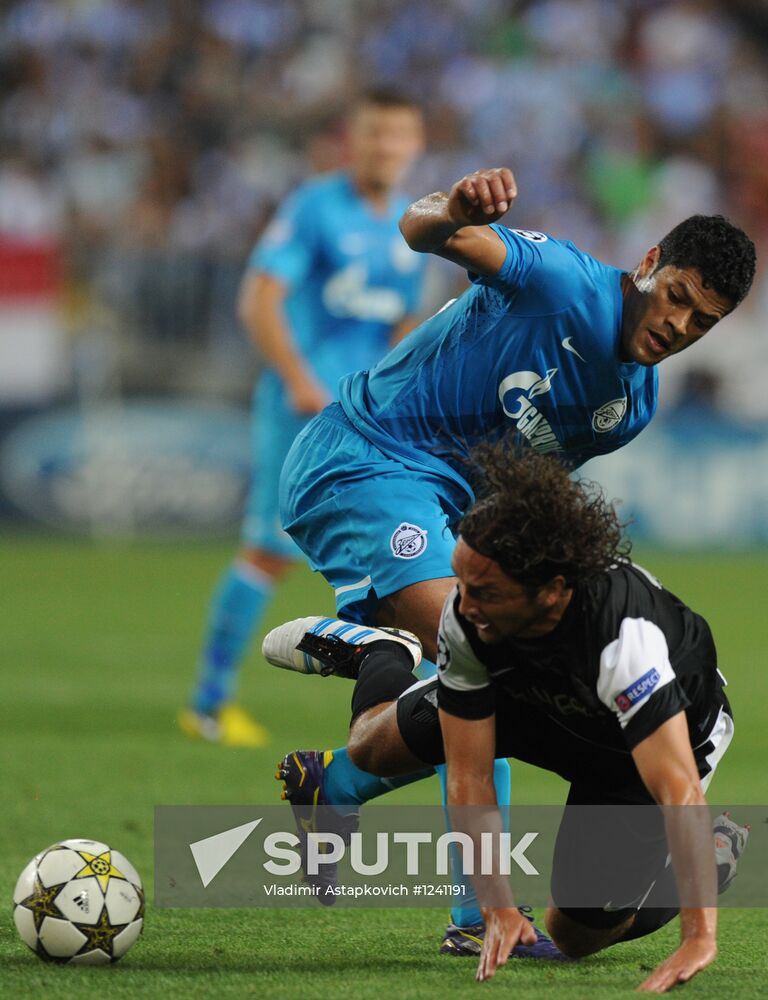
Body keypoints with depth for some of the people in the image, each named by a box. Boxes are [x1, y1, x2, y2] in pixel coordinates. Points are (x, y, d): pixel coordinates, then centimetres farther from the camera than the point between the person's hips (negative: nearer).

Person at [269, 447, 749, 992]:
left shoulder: (626, 637, -48)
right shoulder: (466, 618, -32)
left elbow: (679, 790, -51)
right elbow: (469, 779, -26)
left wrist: (700, 940, -55)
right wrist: (501, 909, -32)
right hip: (539, 699, 4)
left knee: (576, 933, -2)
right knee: (374, 746, 5)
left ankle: (712, 854, 22)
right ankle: (383, 656, 39)